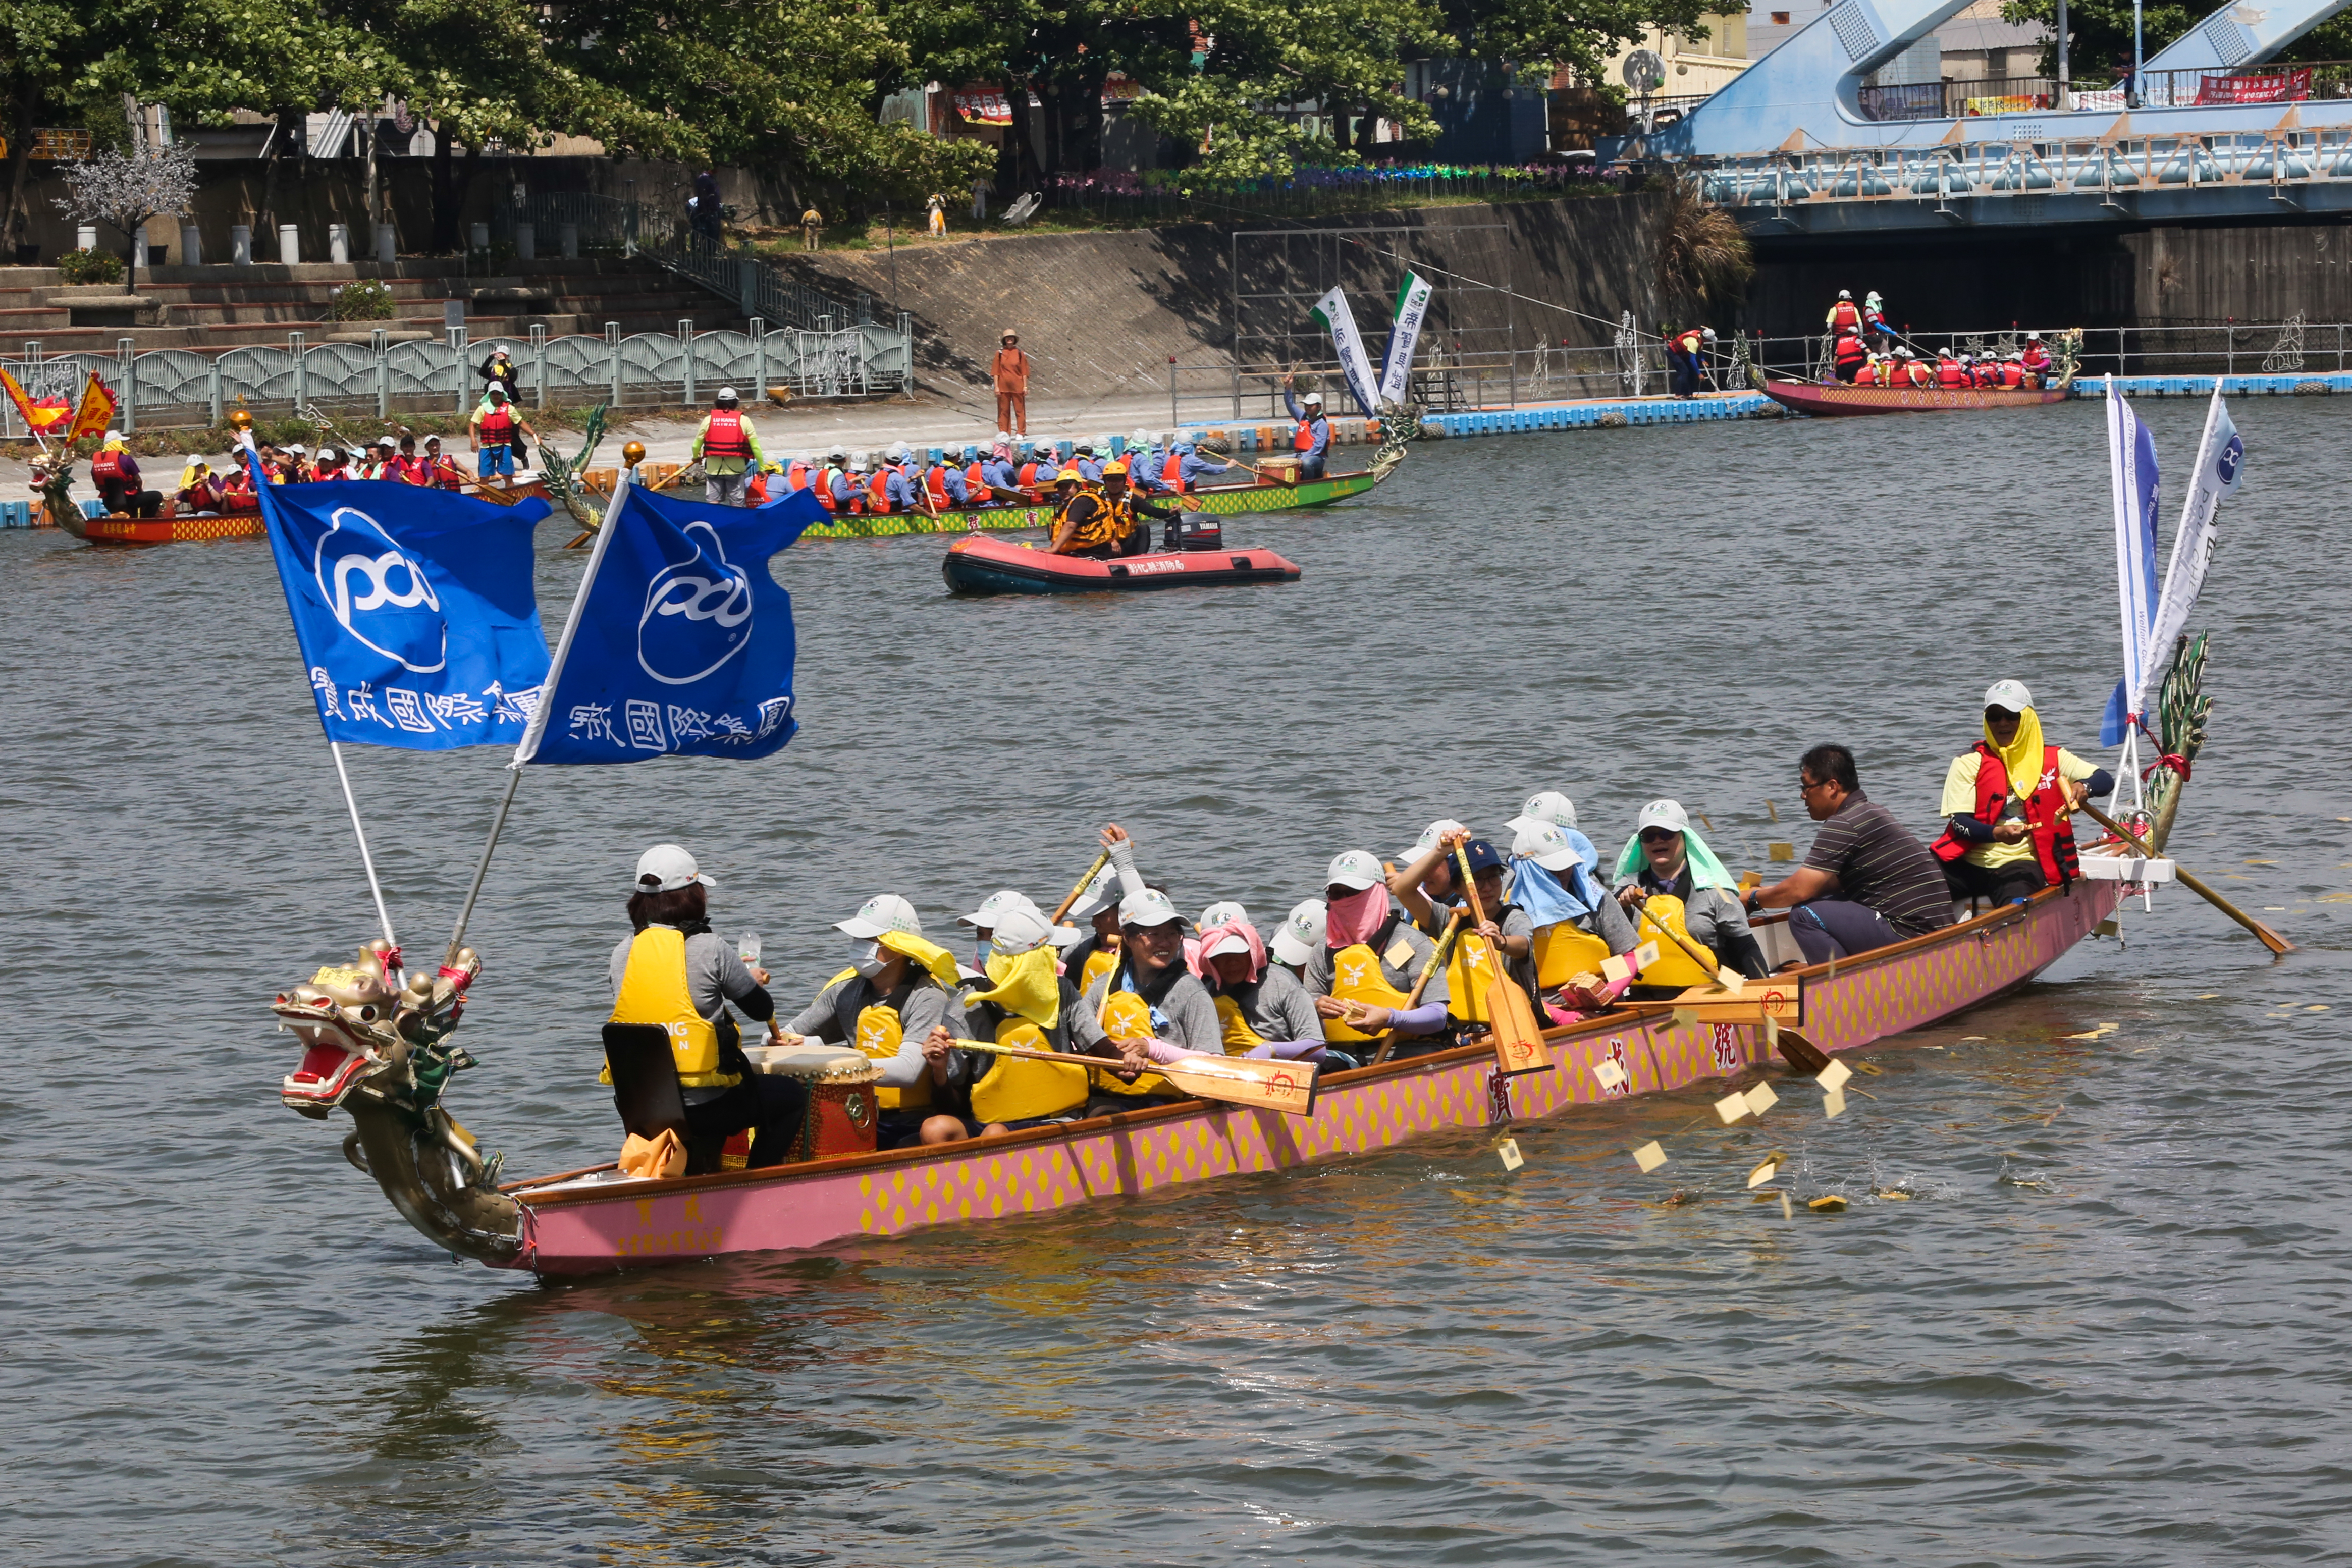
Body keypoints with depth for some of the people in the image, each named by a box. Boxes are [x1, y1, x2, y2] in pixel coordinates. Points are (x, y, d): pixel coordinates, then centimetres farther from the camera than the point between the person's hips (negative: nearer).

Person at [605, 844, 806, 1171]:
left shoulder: (624, 953, 1)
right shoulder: (710, 950, -13)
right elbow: (762, 1010, -1)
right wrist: (753, 981, 23)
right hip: (701, 1108, -6)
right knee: (793, 1096, 20)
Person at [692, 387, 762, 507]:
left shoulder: (708, 420, -1)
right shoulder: (743, 421, -4)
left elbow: (696, 445, 5)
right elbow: (755, 447, -4)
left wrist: (696, 457, 28)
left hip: (713, 469, 1)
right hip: (736, 469, -1)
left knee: (713, 502, 6)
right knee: (736, 504, 7)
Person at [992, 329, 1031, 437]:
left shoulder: (1020, 354, 3)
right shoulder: (1000, 354, 3)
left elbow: (1024, 371, 5)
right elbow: (996, 371, 3)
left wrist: (1025, 386, -1)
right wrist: (996, 386, -4)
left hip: (1017, 387, 0)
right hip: (1003, 386, 0)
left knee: (1020, 410, 1)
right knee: (1004, 411, 3)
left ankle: (1020, 433, 7)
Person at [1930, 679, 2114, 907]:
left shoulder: (2053, 759, 10)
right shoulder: (1969, 762, 6)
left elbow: (2105, 781, 3)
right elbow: (1959, 822, -4)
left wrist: (2084, 786, -22)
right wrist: (1997, 833, -25)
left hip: (2020, 864, -1)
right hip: (1967, 862, 1)